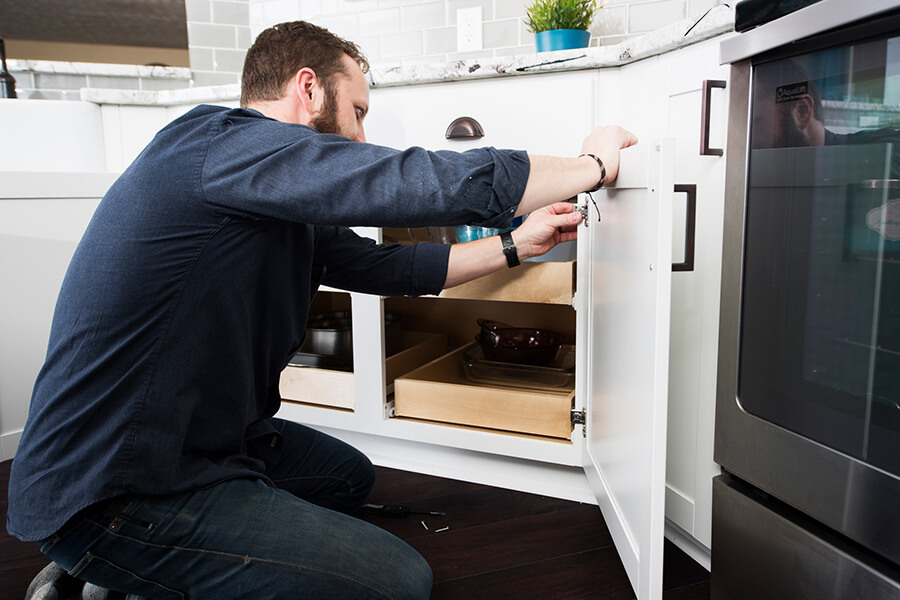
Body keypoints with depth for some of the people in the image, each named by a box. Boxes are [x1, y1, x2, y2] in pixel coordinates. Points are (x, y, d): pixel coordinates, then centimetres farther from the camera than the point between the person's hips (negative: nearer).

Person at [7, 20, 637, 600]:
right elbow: (451, 183, -24)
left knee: (348, 474, 27)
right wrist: (594, 164, -7)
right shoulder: (223, 144, -22)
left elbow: (382, 266, 14)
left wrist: (516, 245, 17)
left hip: (196, 437, 10)